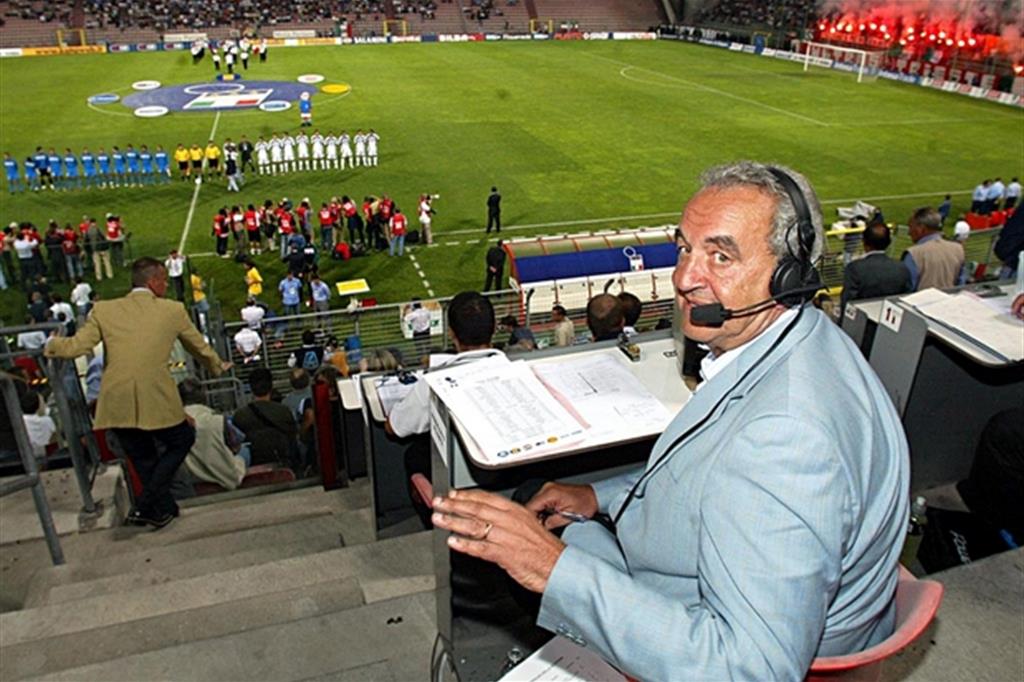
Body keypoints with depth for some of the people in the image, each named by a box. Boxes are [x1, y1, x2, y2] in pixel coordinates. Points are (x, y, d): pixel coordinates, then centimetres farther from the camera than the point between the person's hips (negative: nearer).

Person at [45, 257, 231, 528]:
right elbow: (199, 346, 18)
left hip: (116, 405, 3)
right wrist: (218, 367, 37)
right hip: (156, 401, -3)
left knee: (143, 460, 20)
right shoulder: (173, 310, 6)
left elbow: (77, 346, 4)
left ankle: (164, 509, 31)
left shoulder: (104, 310, 8)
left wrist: (53, 345, 28)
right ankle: (145, 506, 10)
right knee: (182, 441, 19)